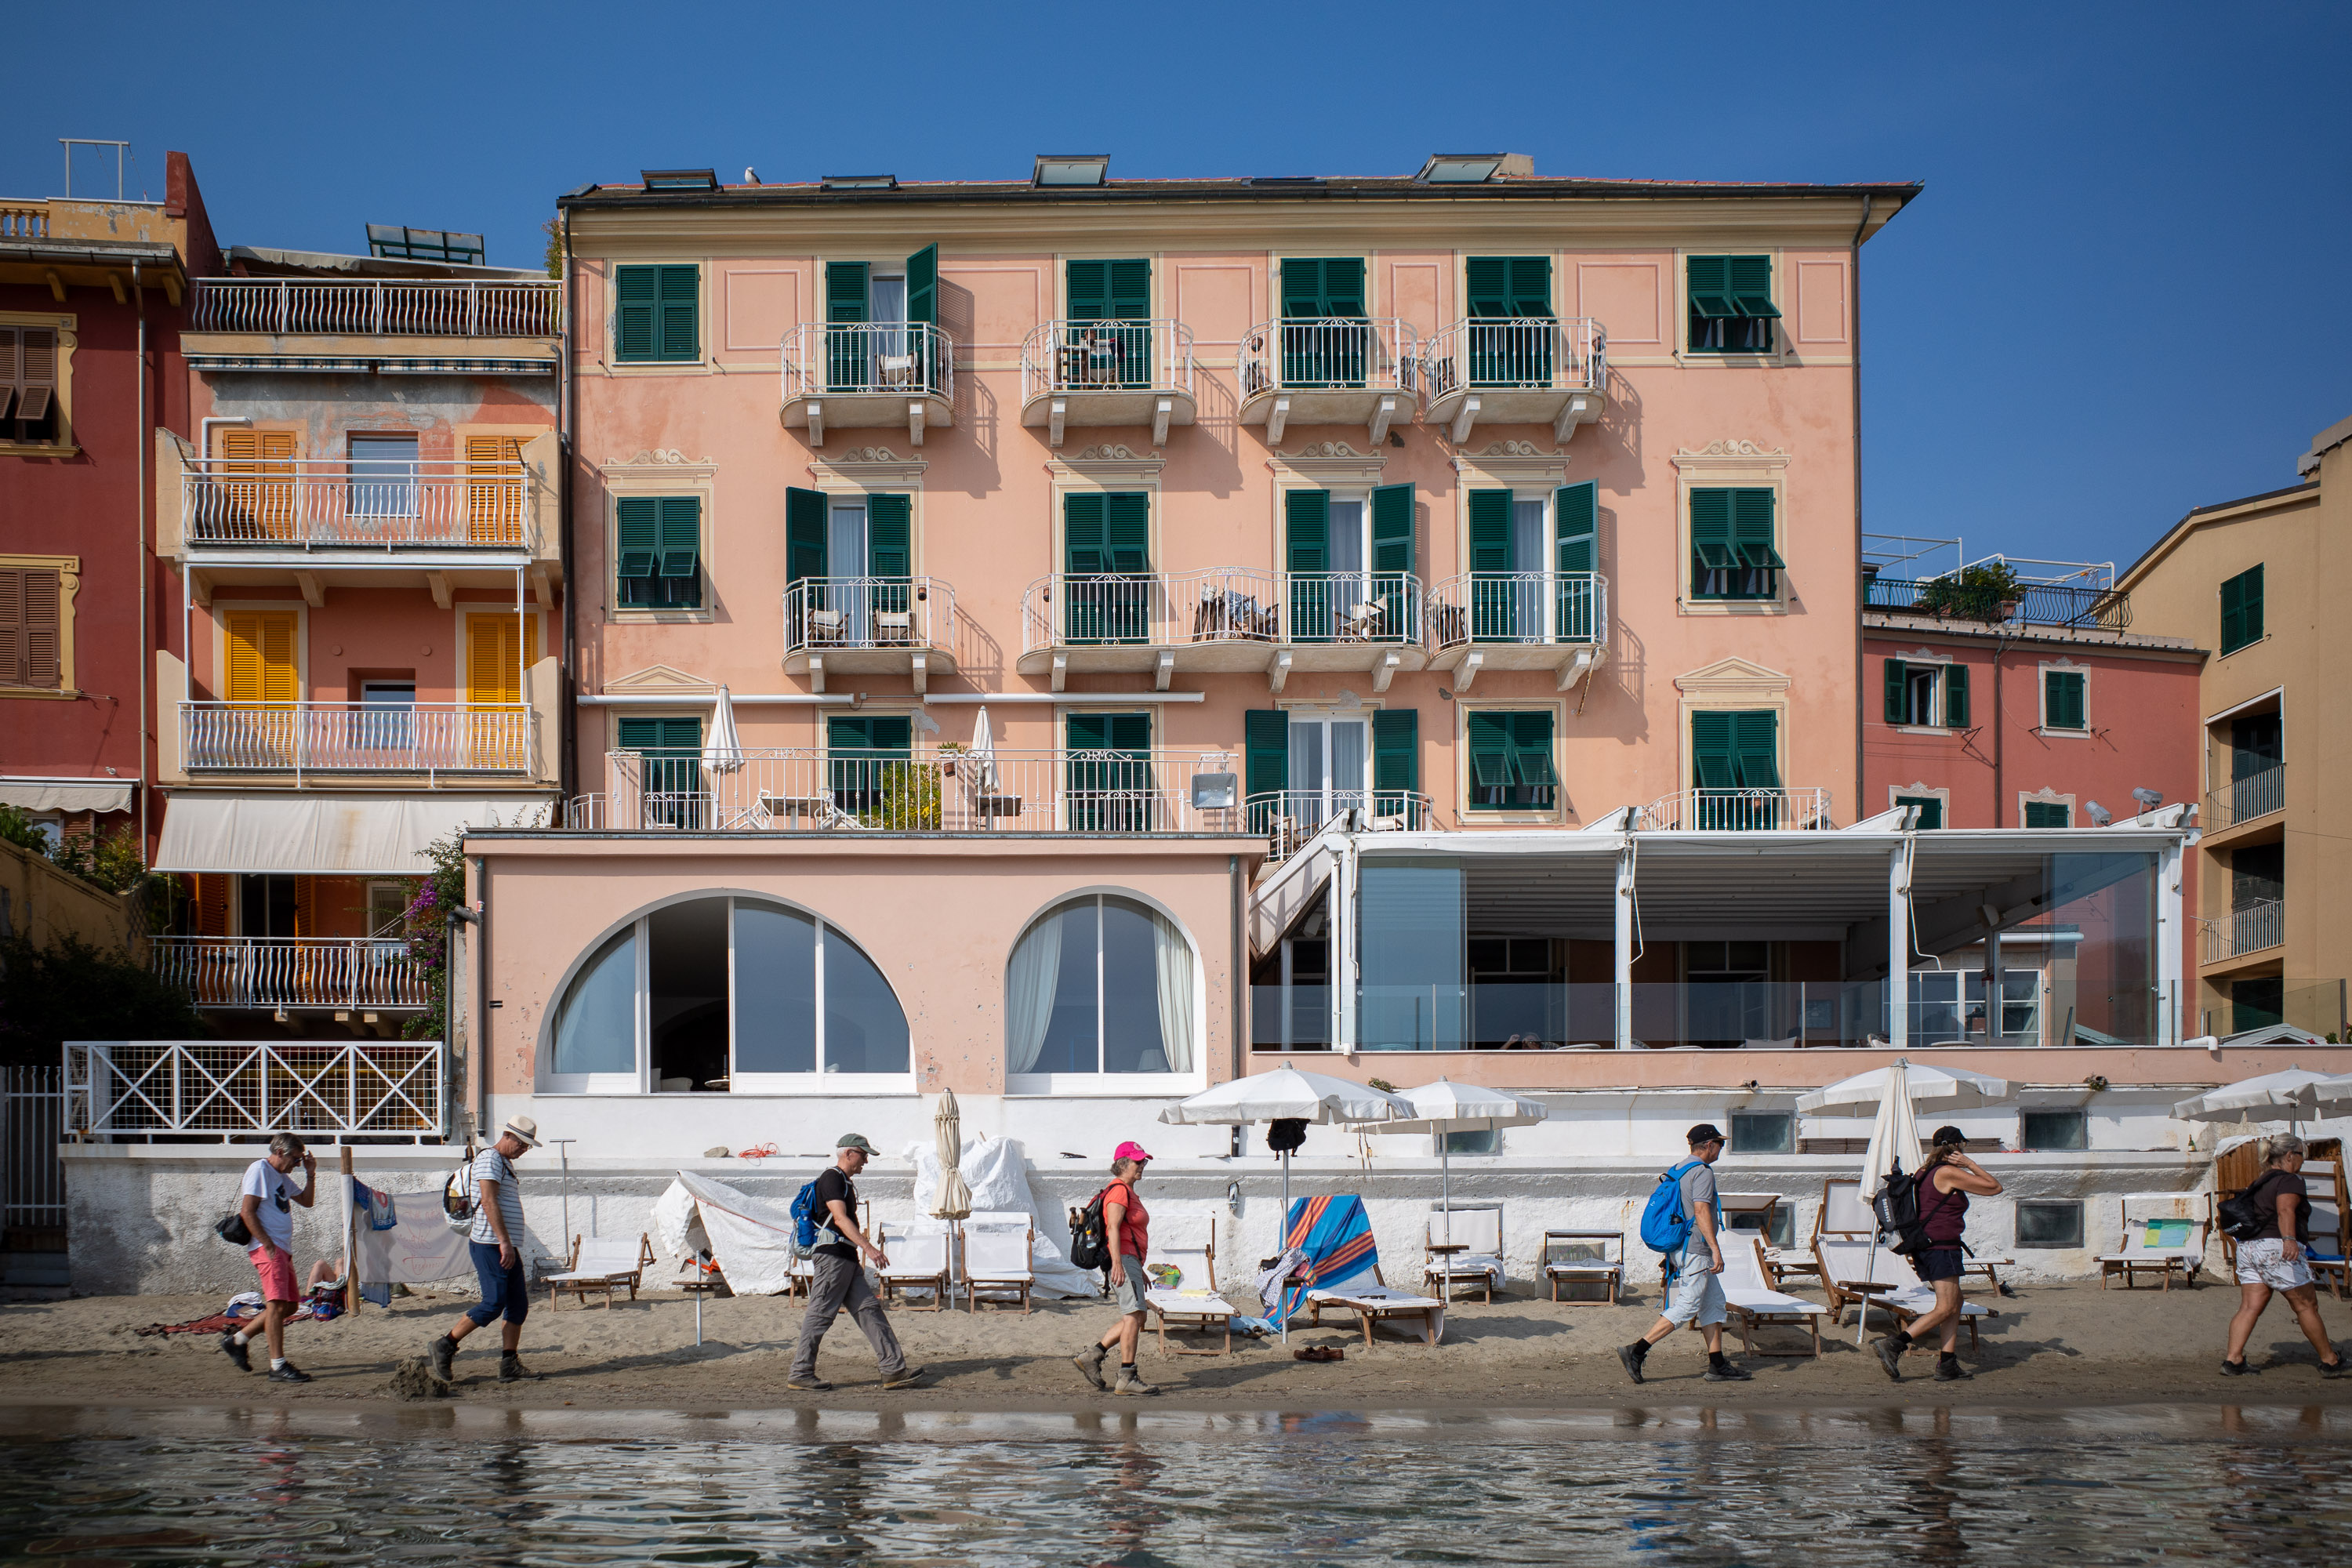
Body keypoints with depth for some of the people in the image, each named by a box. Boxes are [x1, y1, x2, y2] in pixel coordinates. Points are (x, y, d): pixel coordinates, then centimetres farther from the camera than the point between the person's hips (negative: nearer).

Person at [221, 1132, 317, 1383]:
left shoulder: (280, 1176, 22)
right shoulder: (259, 1170, -7)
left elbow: (307, 1201, 29)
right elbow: (247, 1211, -15)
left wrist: (310, 1174, 15)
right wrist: (268, 1245, -19)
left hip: (283, 1249, 10)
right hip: (268, 1249, -10)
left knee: (290, 1304, 12)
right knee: (277, 1303, -14)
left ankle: (237, 1340, 22)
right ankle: (278, 1366, -15)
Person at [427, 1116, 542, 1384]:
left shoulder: (506, 1164, 22)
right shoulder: (489, 1160, -9)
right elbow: (489, 1202, -20)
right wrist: (504, 1242, -24)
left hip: (507, 1247, 10)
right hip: (490, 1244, -10)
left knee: (519, 1305, 4)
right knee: (494, 1303, -12)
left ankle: (509, 1365, 3)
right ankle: (445, 1346, -2)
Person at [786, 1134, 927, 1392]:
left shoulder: (845, 1182, 23)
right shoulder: (831, 1179, -9)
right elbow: (840, 1218, -21)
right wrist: (868, 1248, -30)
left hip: (847, 1259, 10)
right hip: (832, 1254, -10)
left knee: (869, 1310, 3)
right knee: (821, 1314, -7)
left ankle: (894, 1369, -1)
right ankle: (800, 1373, -1)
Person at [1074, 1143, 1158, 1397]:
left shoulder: (1129, 1192, 22)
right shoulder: (1119, 1190, -10)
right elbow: (1113, 1228, -22)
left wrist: (1140, 1271, 30)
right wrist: (1117, 1263, -33)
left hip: (1130, 1262, 11)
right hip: (1124, 1260, -11)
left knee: (1133, 1318, 11)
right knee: (1134, 1316, -11)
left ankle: (1091, 1356, 12)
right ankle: (1127, 1378, -12)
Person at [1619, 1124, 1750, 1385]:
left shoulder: (1679, 1170, 17)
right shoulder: (1703, 1171, -13)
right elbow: (1701, 1211, -22)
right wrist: (1715, 1249, -25)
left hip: (1680, 1248, 10)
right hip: (1695, 1250, -10)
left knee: (1714, 1304, 12)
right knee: (1686, 1307, -10)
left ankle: (1717, 1365, 11)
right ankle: (1637, 1351, -14)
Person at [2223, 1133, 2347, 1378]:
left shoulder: (2259, 1183, 21)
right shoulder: (2290, 1181, -6)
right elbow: (2285, 1211, -23)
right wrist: (2289, 1239, -39)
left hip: (2247, 1246, 8)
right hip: (2275, 1248, -8)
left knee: (2250, 1307, 0)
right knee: (2307, 1306, 3)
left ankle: (2232, 1359, -14)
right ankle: (2330, 1361, 12)